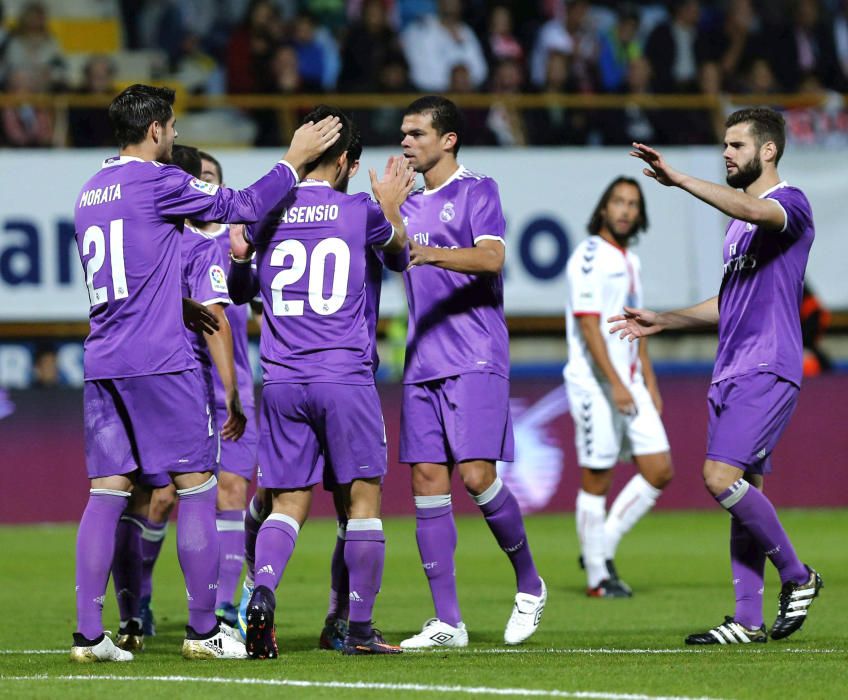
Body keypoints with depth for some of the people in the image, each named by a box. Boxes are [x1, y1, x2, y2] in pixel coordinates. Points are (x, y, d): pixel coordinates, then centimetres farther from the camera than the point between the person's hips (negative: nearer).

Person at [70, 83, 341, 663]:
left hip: (102, 364, 7)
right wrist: (295, 160, 8)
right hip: (159, 362, -7)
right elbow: (243, 206, -3)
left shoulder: (90, 193, 16)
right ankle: (204, 631, 1)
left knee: (108, 491, 5)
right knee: (196, 486, 0)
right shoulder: (158, 182, -8)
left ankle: (89, 634, -2)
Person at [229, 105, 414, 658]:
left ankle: (262, 590, -18)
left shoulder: (267, 212, 3)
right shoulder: (360, 211, -3)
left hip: (282, 383, 3)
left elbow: (238, 249, 26)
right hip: (346, 379, -3)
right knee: (364, 497, 7)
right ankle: (360, 629, 6)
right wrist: (390, 205, 39)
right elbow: (400, 246, 20)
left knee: (288, 503, 8)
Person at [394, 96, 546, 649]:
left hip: (476, 360, -7)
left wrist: (431, 253, -30)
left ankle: (529, 584, 7)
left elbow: (492, 257, -16)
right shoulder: (410, 204, 19)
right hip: (423, 364, 7)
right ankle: (447, 621, 0)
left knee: (476, 473, -15)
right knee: (427, 481, -1)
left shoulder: (478, 190, -1)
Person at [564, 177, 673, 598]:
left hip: (630, 385, 8)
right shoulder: (590, 257, -11)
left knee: (659, 471, 2)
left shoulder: (630, 262, 16)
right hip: (594, 384, -8)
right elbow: (588, 324, -18)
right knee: (597, 480, -2)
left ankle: (602, 547, 14)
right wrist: (616, 384, -22)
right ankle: (598, 576, 6)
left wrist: (649, 384, 19)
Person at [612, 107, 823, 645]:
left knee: (721, 477, -18)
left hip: (767, 371, -9)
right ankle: (749, 620, 6)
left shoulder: (791, 204, -7)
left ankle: (797, 576, -2)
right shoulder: (741, 221, 21)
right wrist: (662, 321, 24)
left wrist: (678, 180, -34)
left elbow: (752, 210, -32)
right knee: (742, 489, 6)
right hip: (732, 373, 9)